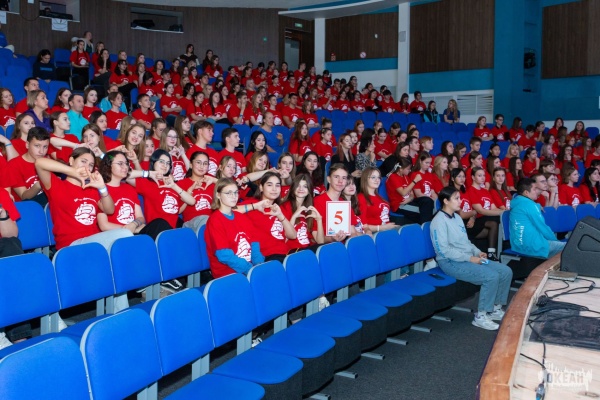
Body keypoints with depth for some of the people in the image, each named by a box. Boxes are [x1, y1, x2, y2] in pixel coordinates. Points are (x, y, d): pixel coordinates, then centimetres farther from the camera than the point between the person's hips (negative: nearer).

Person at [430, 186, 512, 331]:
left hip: (468, 258, 9)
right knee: (491, 276, -26)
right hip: (451, 262, -9)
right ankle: (480, 317, -13)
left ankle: (496, 309, 12)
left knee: (506, 271, -1)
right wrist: (470, 258, -20)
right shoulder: (439, 221, -13)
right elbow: (444, 250, -20)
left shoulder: (457, 217, 15)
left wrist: (477, 252, 3)